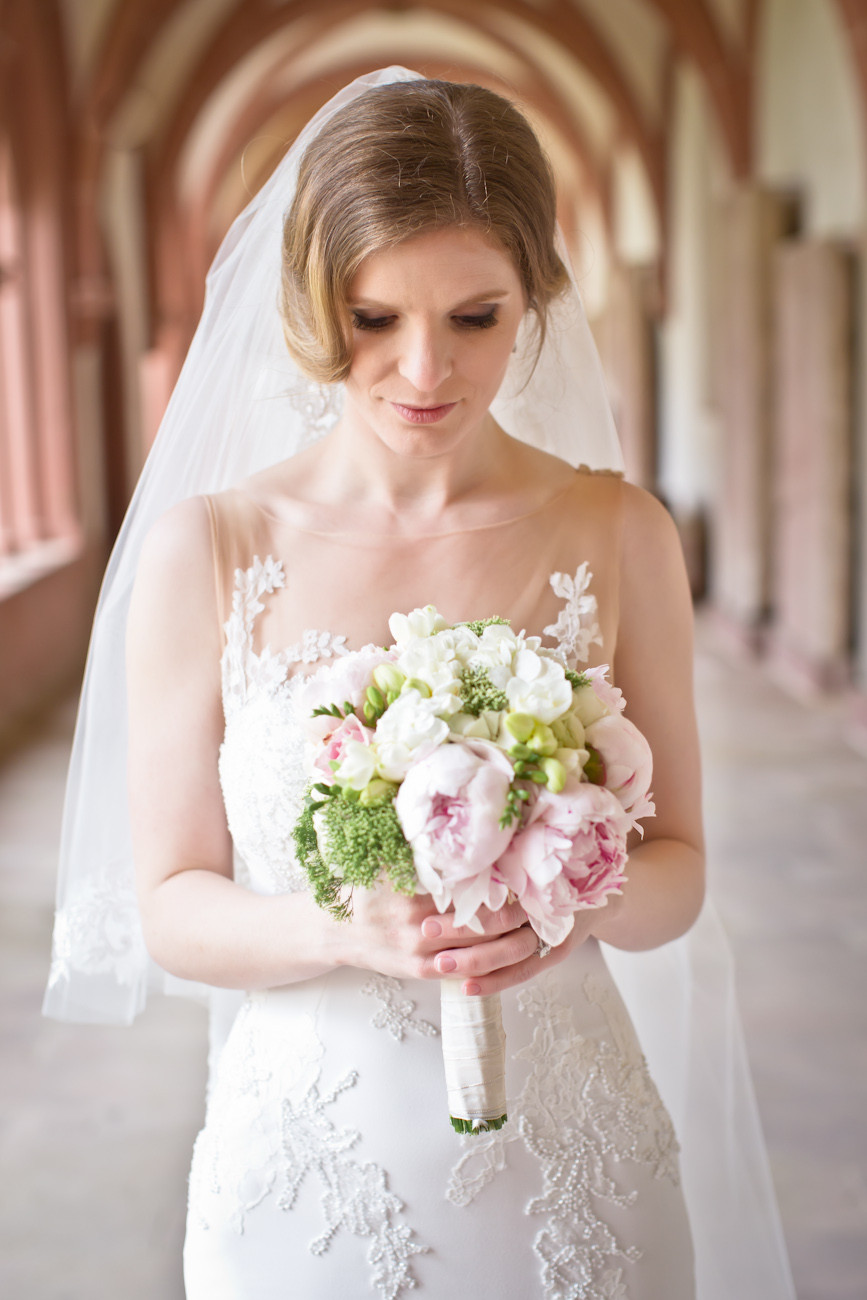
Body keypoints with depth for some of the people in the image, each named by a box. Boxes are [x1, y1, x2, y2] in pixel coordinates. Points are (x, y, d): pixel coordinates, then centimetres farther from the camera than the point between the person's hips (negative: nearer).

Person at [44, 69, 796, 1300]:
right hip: (307, 1155, -1)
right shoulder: (205, 552, -9)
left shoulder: (620, 536, -6)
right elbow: (171, 907, -5)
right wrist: (343, 929, -23)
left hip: (569, 1163, 1)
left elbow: (678, 870, 1)